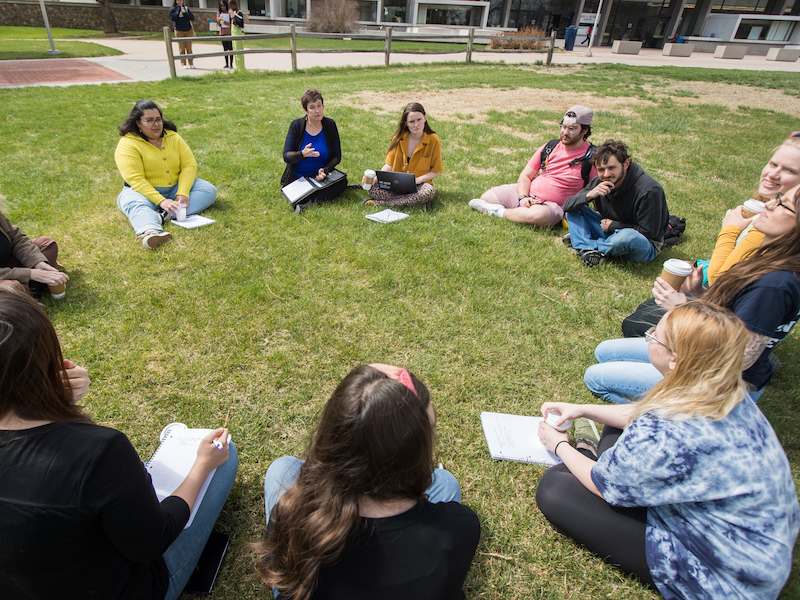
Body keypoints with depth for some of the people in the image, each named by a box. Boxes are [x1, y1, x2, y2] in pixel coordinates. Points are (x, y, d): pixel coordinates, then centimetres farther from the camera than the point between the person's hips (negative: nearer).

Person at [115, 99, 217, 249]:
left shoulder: (172, 137, 6)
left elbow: (189, 165, -3)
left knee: (209, 190, -18)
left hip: (175, 188, 4)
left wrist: (182, 193, -19)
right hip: (144, 192, -4)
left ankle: (164, 215, -38)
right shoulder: (127, 144, -8)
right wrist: (161, 201, -33)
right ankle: (150, 231, -71)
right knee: (135, 204, -37)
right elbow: (136, 180, -19)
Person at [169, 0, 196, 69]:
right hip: (179, 31, -2)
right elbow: (173, 18, -14)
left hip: (189, 31, 2)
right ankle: (183, 64, 2)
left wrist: (185, 13, -12)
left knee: (189, 48, 1)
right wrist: (178, 10, -10)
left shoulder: (186, 8, 11)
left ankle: (191, 63, 6)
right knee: (182, 48, -3)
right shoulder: (173, 9, 2)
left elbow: (192, 18, 2)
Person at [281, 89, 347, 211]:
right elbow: (286, 156, -10)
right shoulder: (296, 126, -6)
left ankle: (311, 201, -32)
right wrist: (302, 154, -32)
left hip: (320, 175, 2)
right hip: (297, 177, -2)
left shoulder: (330, 125, -1)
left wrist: (325, 170, -19)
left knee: (342, 181, -28)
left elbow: (337, 156, 1)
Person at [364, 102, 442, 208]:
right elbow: (389, 165, 2)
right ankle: (415, 201, -22)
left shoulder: (433, 140, -5)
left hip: (419, 184, -1)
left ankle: (378, 203, -29)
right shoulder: (399, 138, 1)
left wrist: (417, 180, -19)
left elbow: (435, 171, -1)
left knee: (429, 192, -38)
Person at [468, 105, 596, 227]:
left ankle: (499, 211, -18)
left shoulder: (591, 156, -7)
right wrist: (523, 197, -13)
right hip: (528, 193, 5)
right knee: (486, 197, -3)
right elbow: (525, 176, 6)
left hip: (552, 205, -5)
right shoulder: (550, 147, 6)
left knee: (537, 215, -42)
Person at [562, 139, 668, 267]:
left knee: (627, 237, -43)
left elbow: (648, 232, -21)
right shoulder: (599, 182, -9)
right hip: (612, 232, 5)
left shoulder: (649, 190, -25)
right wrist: (589, 195, -30)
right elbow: (567, 206, -11)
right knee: (574, 209, -4)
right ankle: (587, 248, -22)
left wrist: (612, 225, -15)